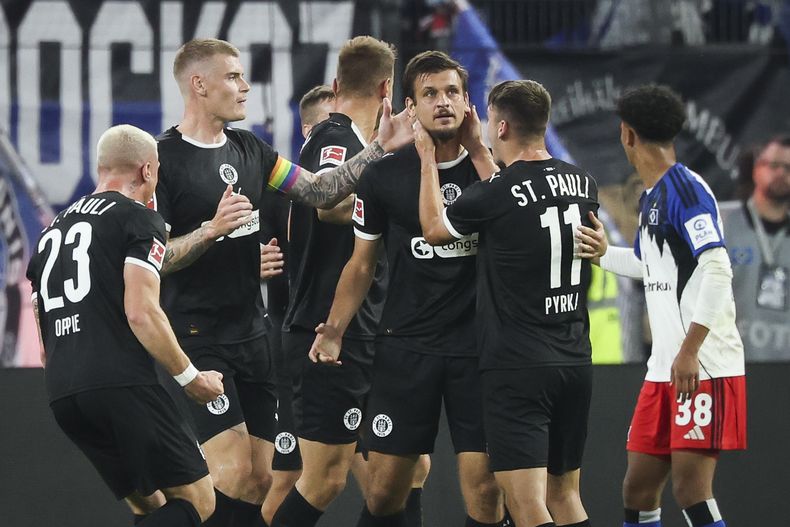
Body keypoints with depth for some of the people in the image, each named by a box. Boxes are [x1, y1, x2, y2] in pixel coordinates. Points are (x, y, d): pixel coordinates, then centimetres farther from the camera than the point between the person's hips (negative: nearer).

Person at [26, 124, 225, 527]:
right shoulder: (139, 218, 1)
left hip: (62, 394, 8)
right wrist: (189, 377, -2)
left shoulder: (53, 231, 25)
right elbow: (141, 313, -11)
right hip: (122, 385, -8)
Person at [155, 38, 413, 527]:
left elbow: (319, 191, 8)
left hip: (252, 334, 8)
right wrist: (212, 229, -26)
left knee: (261, 479, 5)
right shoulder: (164, 158, -10)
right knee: (234, 474, -17)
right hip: (197, 336, -8)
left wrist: (379, 148, -1)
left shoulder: (249, 150, 12)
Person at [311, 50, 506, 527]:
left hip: (477, 346, 0)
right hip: (405, 347, 1)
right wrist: (336, 329, -4)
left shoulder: (490, 165, 2)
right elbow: (363, 263, 9)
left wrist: (477, 149, -12)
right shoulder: (385, 175, 2)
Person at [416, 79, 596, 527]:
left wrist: (428, 159, 18)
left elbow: (434, 228, 6)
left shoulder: (497, 194, -13)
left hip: (517, 367, -7)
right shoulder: (583, 185, 5)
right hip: (575, 361, 7)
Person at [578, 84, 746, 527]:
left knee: (690, 489, -15)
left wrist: (690, 351, -25)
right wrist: (604, 254, 13)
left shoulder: (686, 189, -13)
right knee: (639, 490, 9)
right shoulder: (652, 197, 16)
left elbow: (718, 271, -22)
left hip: (704, 370, -9)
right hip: (664, 371, 10)